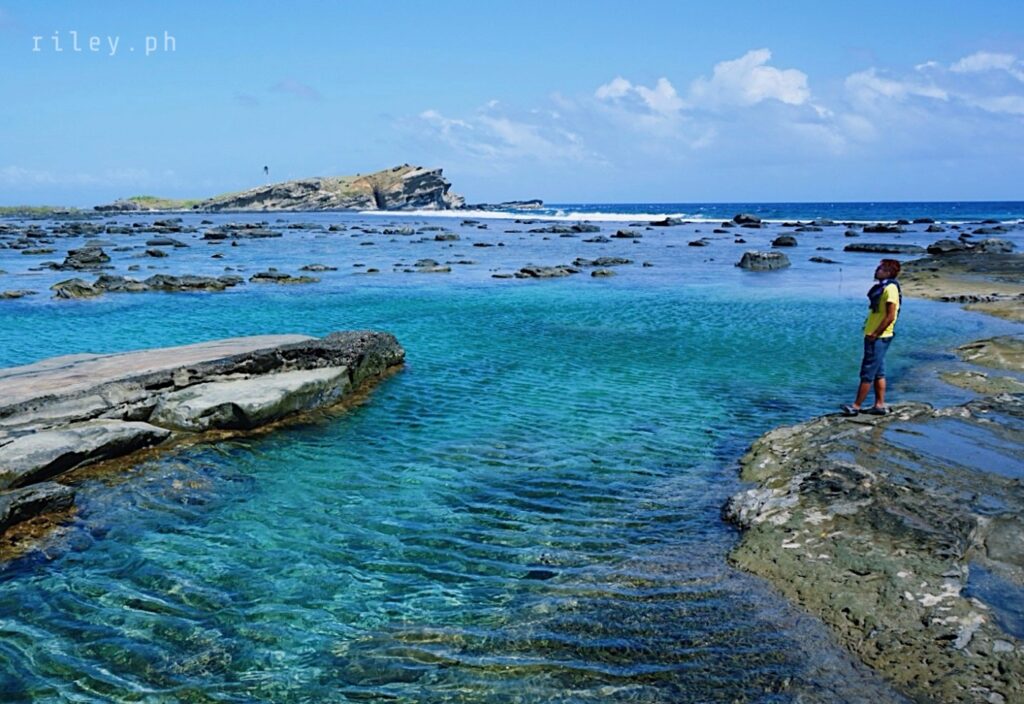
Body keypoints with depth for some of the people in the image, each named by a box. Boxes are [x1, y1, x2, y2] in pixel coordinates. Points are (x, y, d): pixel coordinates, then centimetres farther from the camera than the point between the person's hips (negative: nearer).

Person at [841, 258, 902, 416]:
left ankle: (856, 406, -3)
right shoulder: (882, 287, 15)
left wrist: (874, 334, -20)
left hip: (879, 338, -10)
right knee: (878, 373, 12)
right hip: (876, 336, 10)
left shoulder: (890, 288, -15)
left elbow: (890, 316, -20)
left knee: (867, 373, -6)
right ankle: (880, 405, 17)